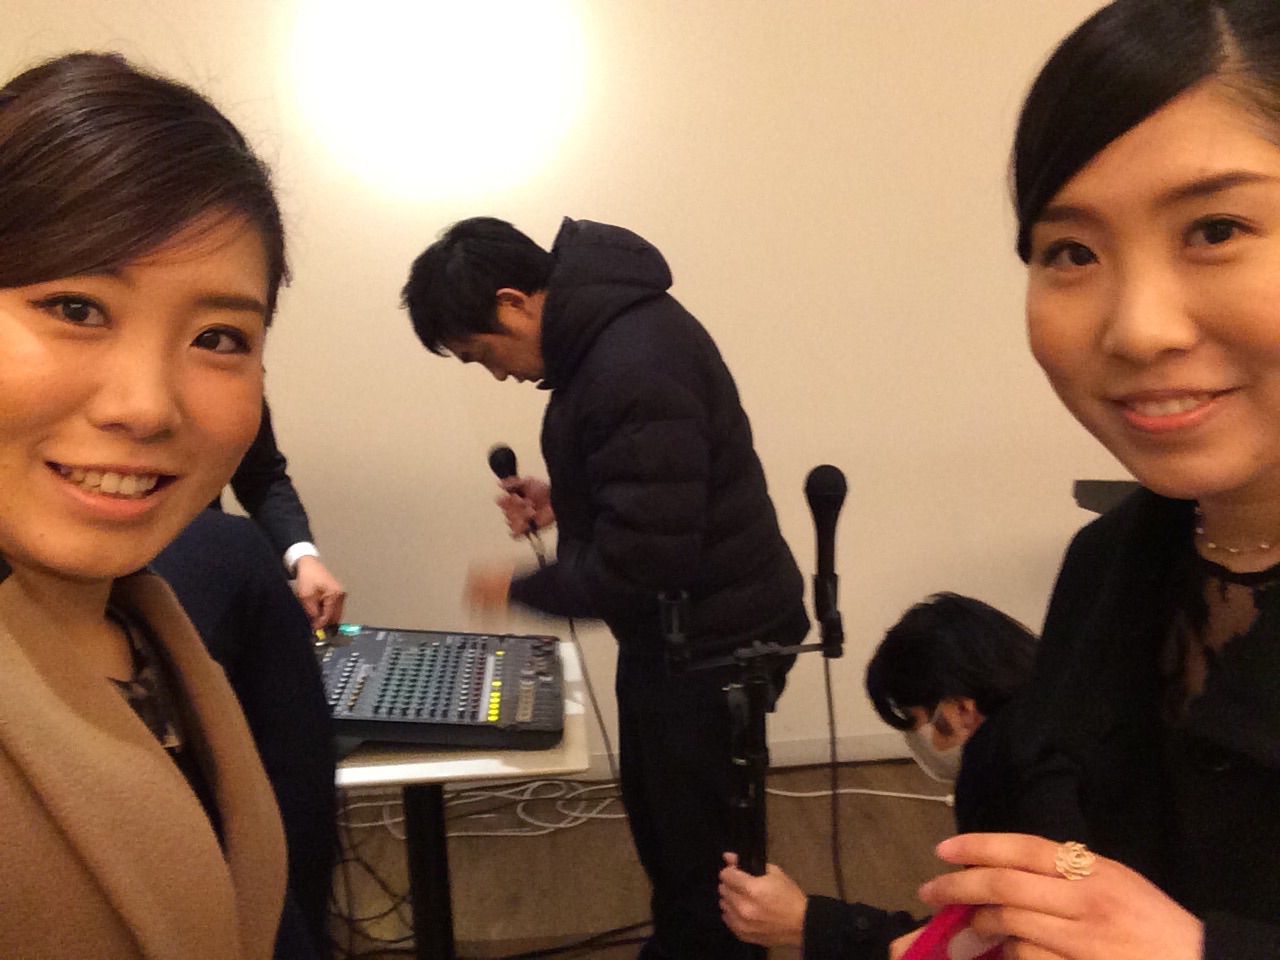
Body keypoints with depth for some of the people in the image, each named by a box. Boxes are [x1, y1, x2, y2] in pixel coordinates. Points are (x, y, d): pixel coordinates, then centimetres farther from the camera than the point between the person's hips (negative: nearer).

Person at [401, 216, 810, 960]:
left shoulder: (635, 371, -30)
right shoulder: (608, 325, 2)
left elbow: (638, 567, -28)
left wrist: (519, 590, -12)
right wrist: (563, 501, 2)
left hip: (714, 641, -10)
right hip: (673, 626, 10)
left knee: (702, 841, 9)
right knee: (657, 813, 26)